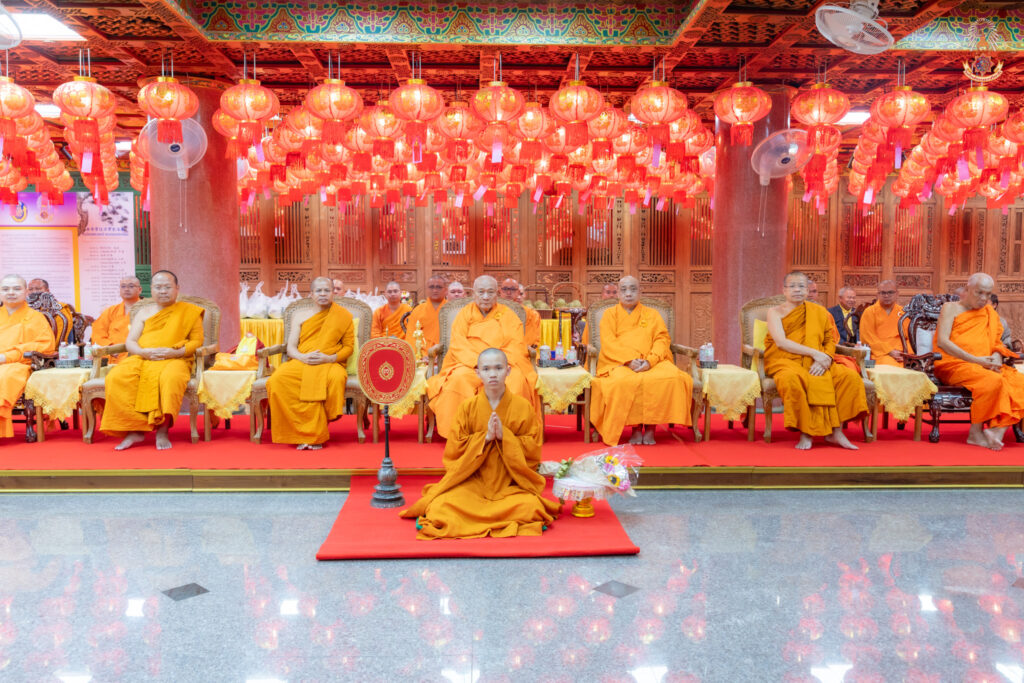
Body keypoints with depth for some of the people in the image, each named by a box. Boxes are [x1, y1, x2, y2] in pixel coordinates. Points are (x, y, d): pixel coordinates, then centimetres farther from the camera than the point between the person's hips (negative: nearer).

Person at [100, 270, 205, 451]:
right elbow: (130, 342, 14)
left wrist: (176, 352, -13)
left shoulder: (189, 312, 15)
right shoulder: (143, 314, 25)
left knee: (170, 378, -41)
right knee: (116, 378, -29)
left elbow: (197, 341, 6)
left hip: (174, 360, -3)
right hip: (142, 359, 4)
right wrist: (145, 352, -9)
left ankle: (162, 431, -31)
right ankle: (134, 430, -28)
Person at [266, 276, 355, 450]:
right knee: (277, 380, -31)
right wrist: (303, 357, -12)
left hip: (329, 364, -2)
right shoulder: (301, 317, 18)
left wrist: (329, 358, -12)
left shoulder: (343, 316, 12)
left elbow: (349, 346, 7)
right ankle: (302, 432, -26)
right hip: (300, 362, 2)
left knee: (337, 378, -39)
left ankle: (315, 435, -27)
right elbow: (290, 348, 11)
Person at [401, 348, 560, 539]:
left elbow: (534, 449, -2)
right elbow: (453, 449, -3)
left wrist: (504, 435, -17)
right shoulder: (467, 406, 0)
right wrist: (485, 437, -17)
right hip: (471, 481, 0)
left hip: (511, 483, 0)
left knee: (529, 507, -31)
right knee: (441, 506, -26)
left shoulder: (523, 406, -1)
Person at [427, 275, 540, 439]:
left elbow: (517, 345, 2)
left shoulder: (508, 315, 13)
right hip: (469, 364, 0)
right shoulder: (465, 314, 12)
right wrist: (478, 363, -20)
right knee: (459, 378, -33)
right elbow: (458, 345, -2)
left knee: (516, 379, -33)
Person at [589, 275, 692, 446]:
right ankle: (636, 427, -22)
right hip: (619, 363, -2)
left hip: (651, 363, 2)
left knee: (672, 378, -32)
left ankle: (651, 427, -21)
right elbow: (608, 343, 1)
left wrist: (650, 361, -14)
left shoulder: (652, 315, 20)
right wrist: (629, 360, -16)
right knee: (628, 382, -38)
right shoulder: (610, 314, 15)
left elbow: (662, 339, 6)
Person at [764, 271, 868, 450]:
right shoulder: (775, 312, 4)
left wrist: (825, 358, -13)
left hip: (816, 365, 4)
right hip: (785, 362, -4)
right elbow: (781, 342, -10)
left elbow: (830, 340, 10)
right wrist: (815, 353, -18)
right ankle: (805, 433, -25)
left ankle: (836, 431, -12)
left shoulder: (819, 312, 15)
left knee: (850, 376, -20)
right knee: (792, 380, -39)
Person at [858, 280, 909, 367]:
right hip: (880, 353, -4)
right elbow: (868, 338, -3)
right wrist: (890, 352, -11)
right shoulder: (869, 312, 6)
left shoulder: (903, 312, 17)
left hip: (900, 355, 4)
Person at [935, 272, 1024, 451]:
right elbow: (942, 341, -8)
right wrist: (975, 360, -16)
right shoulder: (951, 307, 6)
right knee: (993, 381, -34)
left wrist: (997, 356, -4)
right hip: (955, 365, -6)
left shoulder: (990, 313, 23)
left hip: (986, 366, 6)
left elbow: (997, 343, 22)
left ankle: (998, 429, -32)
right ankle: (975, 433, -25)